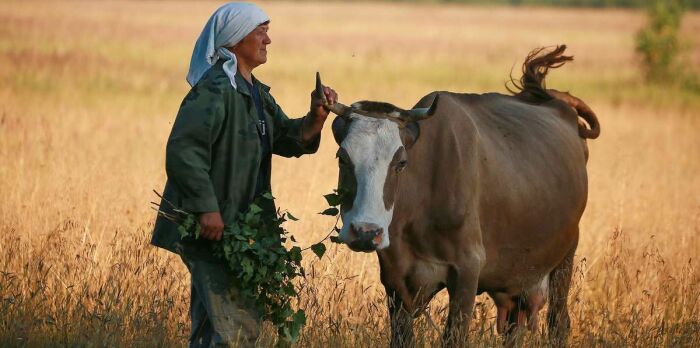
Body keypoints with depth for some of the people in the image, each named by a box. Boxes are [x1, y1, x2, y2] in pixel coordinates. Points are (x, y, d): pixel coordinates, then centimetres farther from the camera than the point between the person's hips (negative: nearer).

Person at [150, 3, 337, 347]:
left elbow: (287, 139, 17)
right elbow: (182, 150, -25)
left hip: (234, 227, 10)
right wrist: (207, 208, -27)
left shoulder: (255, 93, 15)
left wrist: (315, 118, -3)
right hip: (205, 227, -10)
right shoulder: (214, 90, -17)